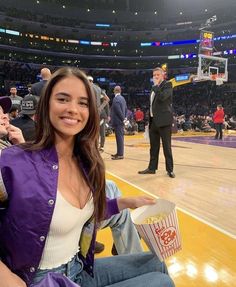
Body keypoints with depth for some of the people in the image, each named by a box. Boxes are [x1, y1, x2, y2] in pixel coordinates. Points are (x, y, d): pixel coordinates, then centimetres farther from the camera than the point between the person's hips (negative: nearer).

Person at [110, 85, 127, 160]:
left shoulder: (116, 99, -16)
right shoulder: (122, 98, 13)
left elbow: (119, 111, -20)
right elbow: (126, 109, 16)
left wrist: (123, 119, -12)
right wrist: (124, 118, 14)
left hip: (118, 122, -9)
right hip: (121, 121, 9)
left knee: (119, 137, -6)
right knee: (120, 137, 14)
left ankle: (120, 154, -2)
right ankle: (119, 153, 22)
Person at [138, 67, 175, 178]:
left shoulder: (167, 85, -4)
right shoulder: (155, 88, 19)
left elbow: (162, 97, -24)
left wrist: (156, 85, -12)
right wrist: (149, 120, 16)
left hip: (163, 121, -7)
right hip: (153, 121, 8)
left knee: (166, 146, -2)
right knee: (153, 146, 12)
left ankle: (170, 169, 8)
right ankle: (152, 168, 20)